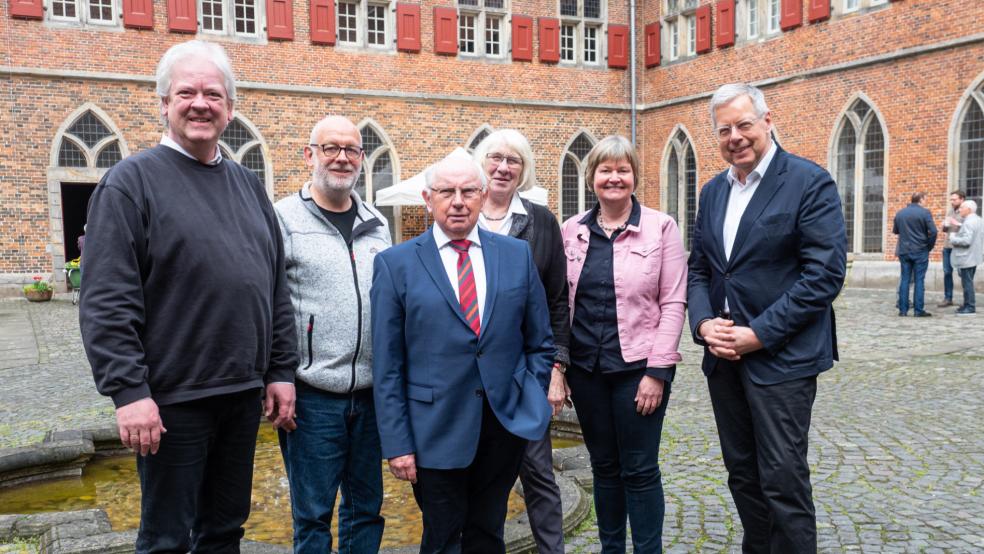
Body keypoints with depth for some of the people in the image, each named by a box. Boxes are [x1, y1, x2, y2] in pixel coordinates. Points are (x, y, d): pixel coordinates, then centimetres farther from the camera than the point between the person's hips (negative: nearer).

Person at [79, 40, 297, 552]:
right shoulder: (132, 180, -6)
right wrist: (128, 391, -18)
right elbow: (106, 303, -12)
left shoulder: (248, 184, 11)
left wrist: (281, 371, 8)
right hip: (172, 397, -5)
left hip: (244, 394, 5)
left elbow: (276, 290, 12)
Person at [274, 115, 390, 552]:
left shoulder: (376, 225, 11)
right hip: (313, 396, -4)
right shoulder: (284, 218, -5)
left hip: (370, 393, 5)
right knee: (312, 514, 7)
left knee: (366, 507, 15)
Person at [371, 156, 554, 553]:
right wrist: (396, 442, -7)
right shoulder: (395, 264, -3)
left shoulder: (517, 254, 5)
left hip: (507, 423, 2)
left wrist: (533, 404, 3)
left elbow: (539, 342, 11)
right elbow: (387, 366, -4)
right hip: (437, 430, -2)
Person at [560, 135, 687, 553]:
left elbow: (673, 303, -7)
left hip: (638, 367, -3)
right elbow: (561, 302, 8)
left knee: (639, 469, 6)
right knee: (603, 466, 15)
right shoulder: (572, 230, 5)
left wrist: (658, 371, -12)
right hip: (586, 369, 4)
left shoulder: (661, 227, -4)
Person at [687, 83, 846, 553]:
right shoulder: (712, 191, 12)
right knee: (742, 474, 15)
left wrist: (759, 334, -17)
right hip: (724, 356, 6)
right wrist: (703, 323, -5)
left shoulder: (810, 182, -8)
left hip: (781, 357, -6)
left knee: (783, 480, 0)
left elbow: (824, 274, -14)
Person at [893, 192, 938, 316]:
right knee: (919, 280, 1)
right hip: (920, 251, -4)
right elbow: (933, 231, -14)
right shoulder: (924, 212, -8)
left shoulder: (899, 213, 7)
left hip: (904, 251, 4)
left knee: (904, 280, 7)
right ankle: (918, 310, 1)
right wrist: (929, 246, -1)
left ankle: (903, 309, 6)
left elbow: (895, 230, 17)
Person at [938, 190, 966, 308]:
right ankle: (948, 299, 20)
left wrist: (958, 224, -26)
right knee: (947, 272, 10)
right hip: (947, 246, 6)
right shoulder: (950, 210, 11)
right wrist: (945, 225, -7)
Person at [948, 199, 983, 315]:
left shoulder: (968, 223, -19)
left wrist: (953, 238, -13)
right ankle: (968, 304, 23)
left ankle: (970, 307, -1)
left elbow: (967, 240, -26)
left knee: (967, 282, -5)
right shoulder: (978, 220, 14)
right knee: (968, 282, 17)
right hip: (974, 256, 11)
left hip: (967, 258, -11)